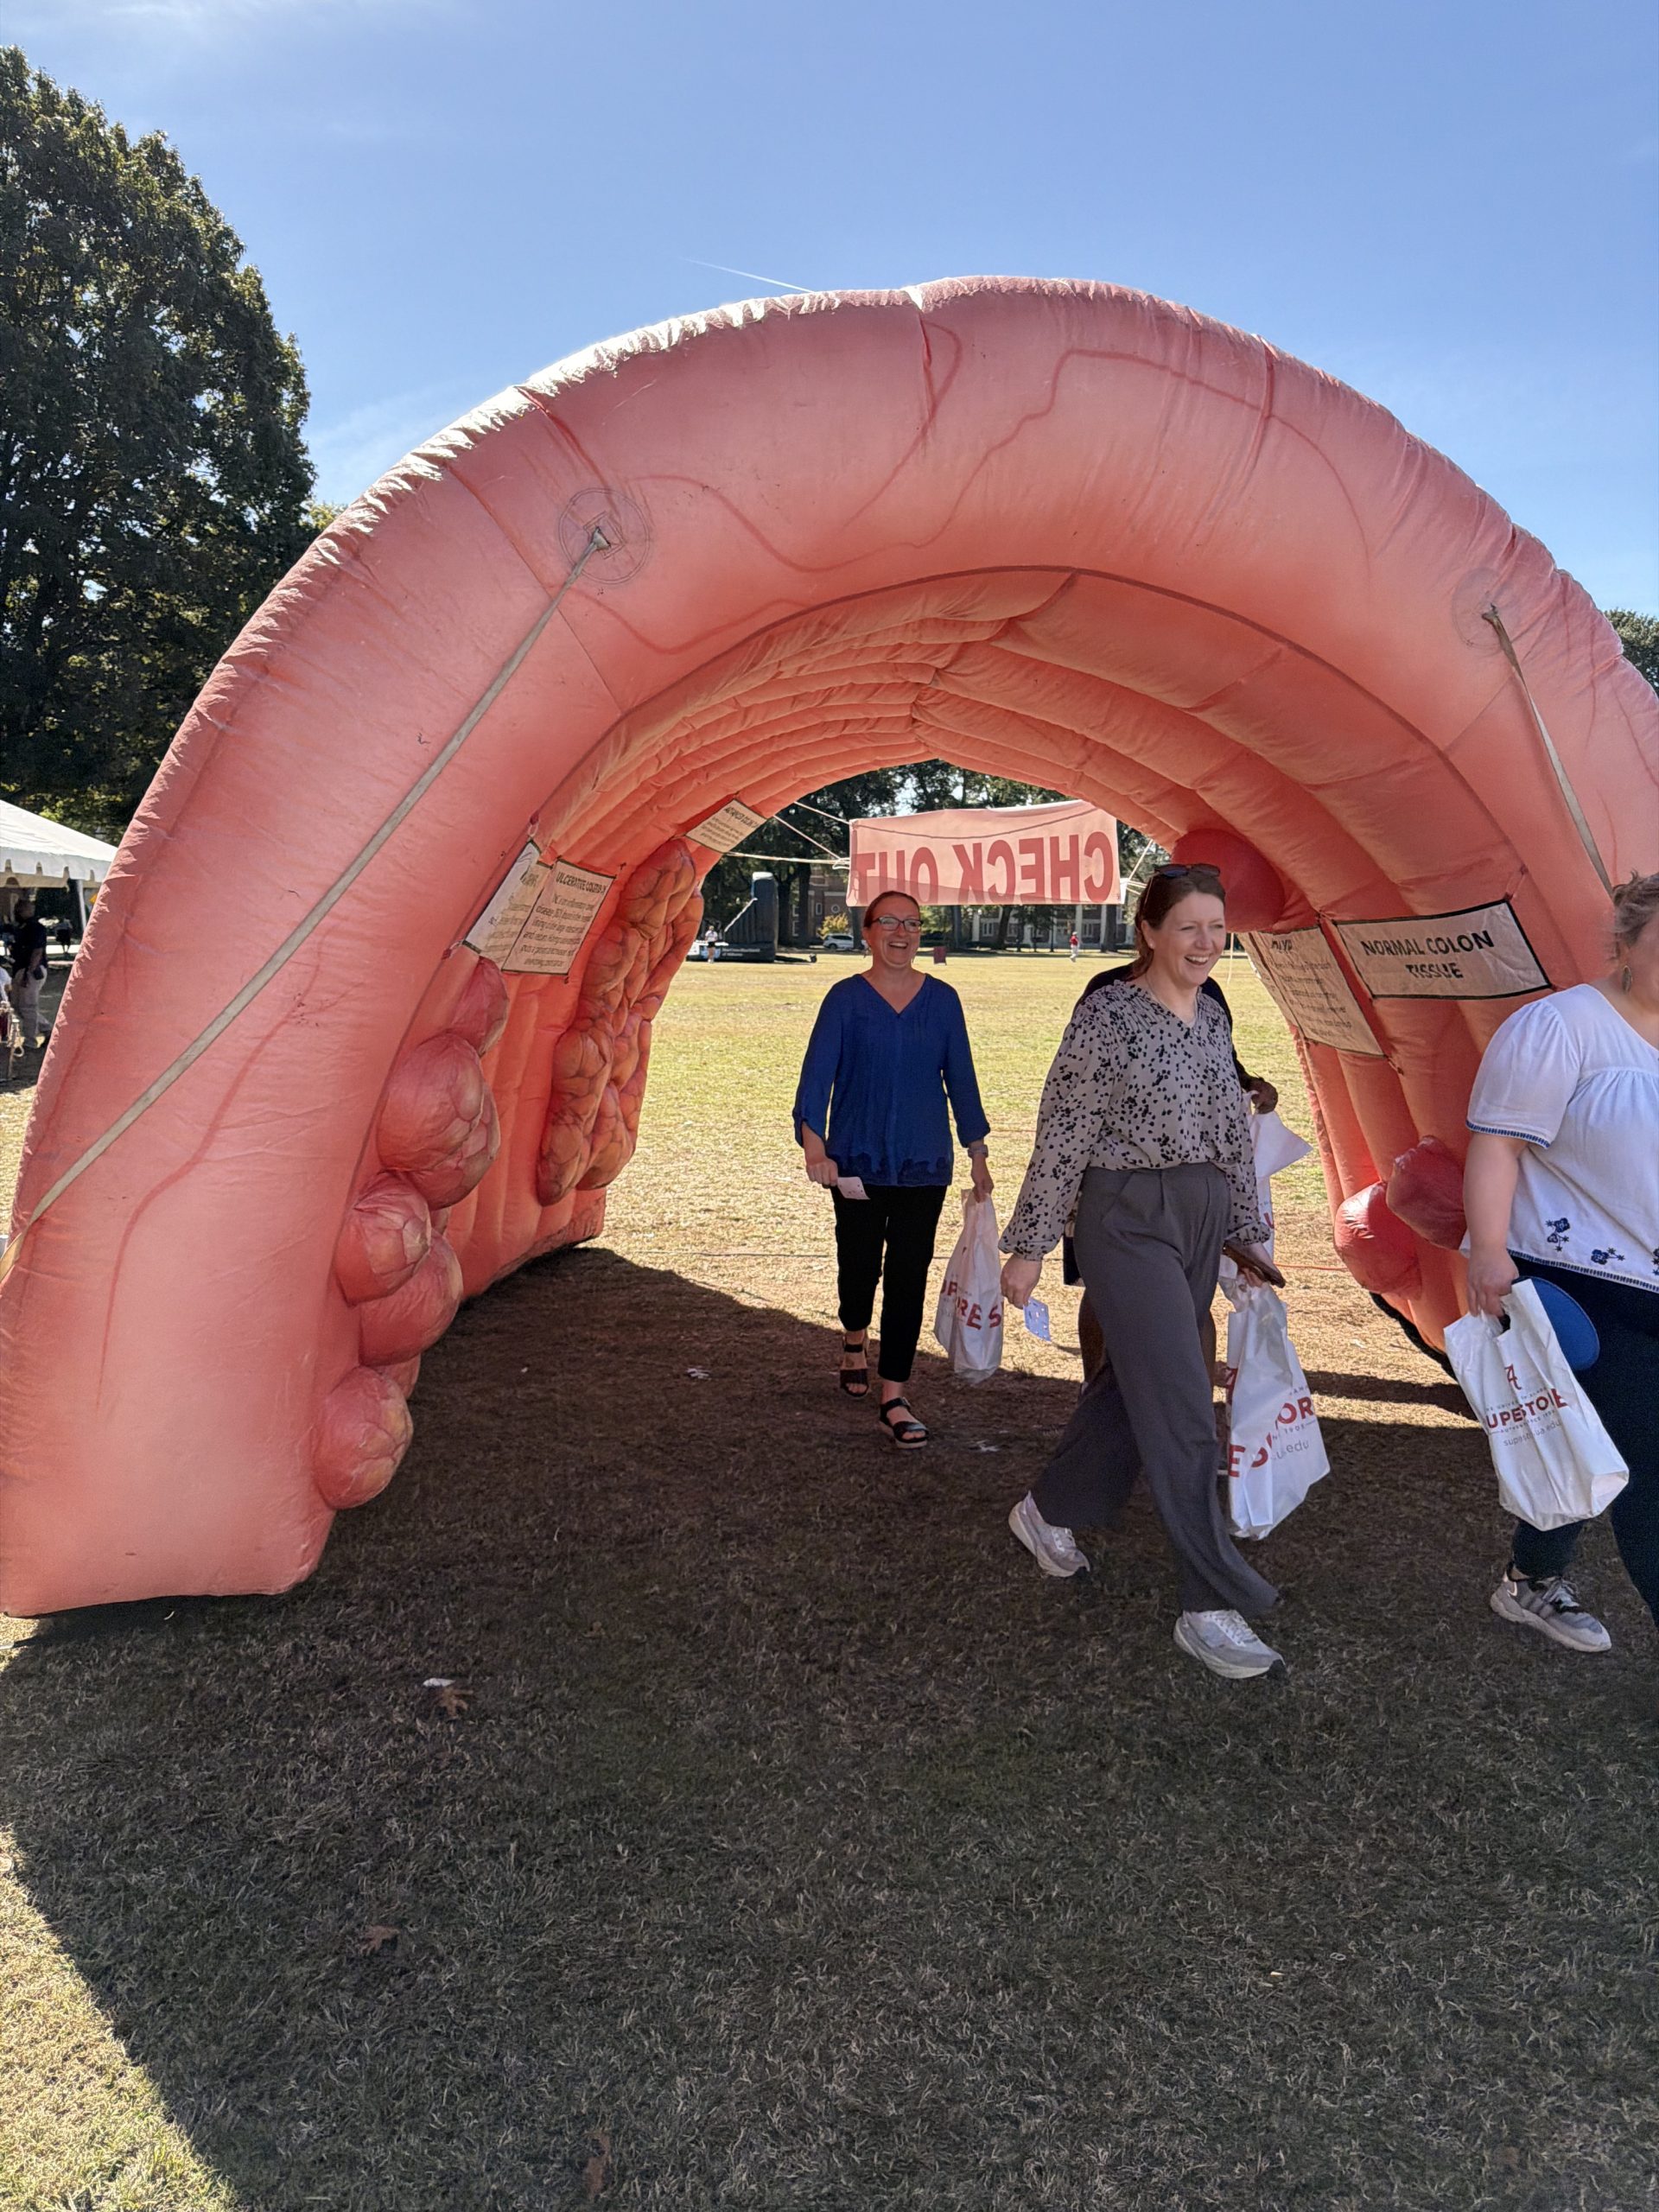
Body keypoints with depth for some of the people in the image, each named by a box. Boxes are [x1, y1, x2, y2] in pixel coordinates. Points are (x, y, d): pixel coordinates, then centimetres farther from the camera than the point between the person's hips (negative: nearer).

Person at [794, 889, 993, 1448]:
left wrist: (978, 1154, 9)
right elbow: (817, 1074, -10)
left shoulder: (942, 1000, 4)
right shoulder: (846, 998, -3)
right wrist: (814, 1147, -23)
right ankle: (854, 1338, 45)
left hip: (924, 1163, 1)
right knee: (860, 1262, 11)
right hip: (858, 1161, -1)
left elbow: (960, 1077, 9)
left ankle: (894, 1400, 5)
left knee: (909, 1275, -3)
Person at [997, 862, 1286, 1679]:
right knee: (1182, 1412, -7)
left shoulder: (1212, 1016, 10)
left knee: (1131, 1379, 16)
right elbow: (1062, 1137, -10)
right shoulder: (1108, 1014, -11)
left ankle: (1049, 1509, 38)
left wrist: (1247, 1234, 16)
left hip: (1201, 1217, 8)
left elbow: (1233, 1133, 15)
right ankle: (1211, 1607, 3)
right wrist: (1029, 1245, -9)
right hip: (1128, 1220, -7)